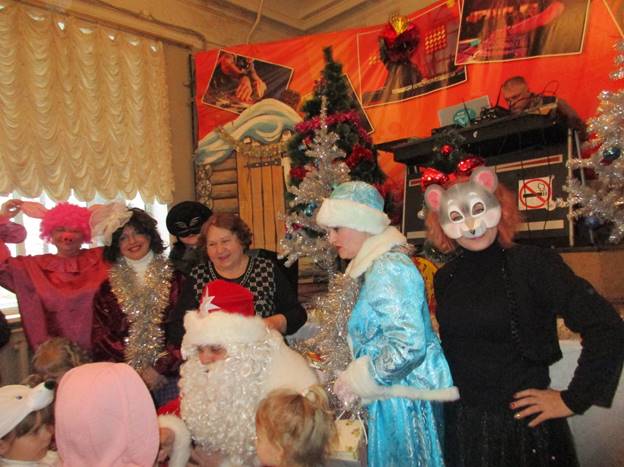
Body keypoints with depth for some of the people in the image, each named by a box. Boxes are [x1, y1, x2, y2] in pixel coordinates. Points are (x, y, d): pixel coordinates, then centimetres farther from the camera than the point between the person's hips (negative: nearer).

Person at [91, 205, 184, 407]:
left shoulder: (175, 278, 1)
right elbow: (101, 338, 5)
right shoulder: (107, 289, 8)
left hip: (170, 376, -1)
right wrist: (138, 372, -5)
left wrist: (162, 368, -9)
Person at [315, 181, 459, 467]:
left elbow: (409, 346, -27)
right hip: (393, 399, 9)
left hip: (405, 401, -9)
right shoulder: (377, 265, 11)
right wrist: (353, 378, 13)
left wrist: (356, 380, -15)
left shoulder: (387, 269, -20)